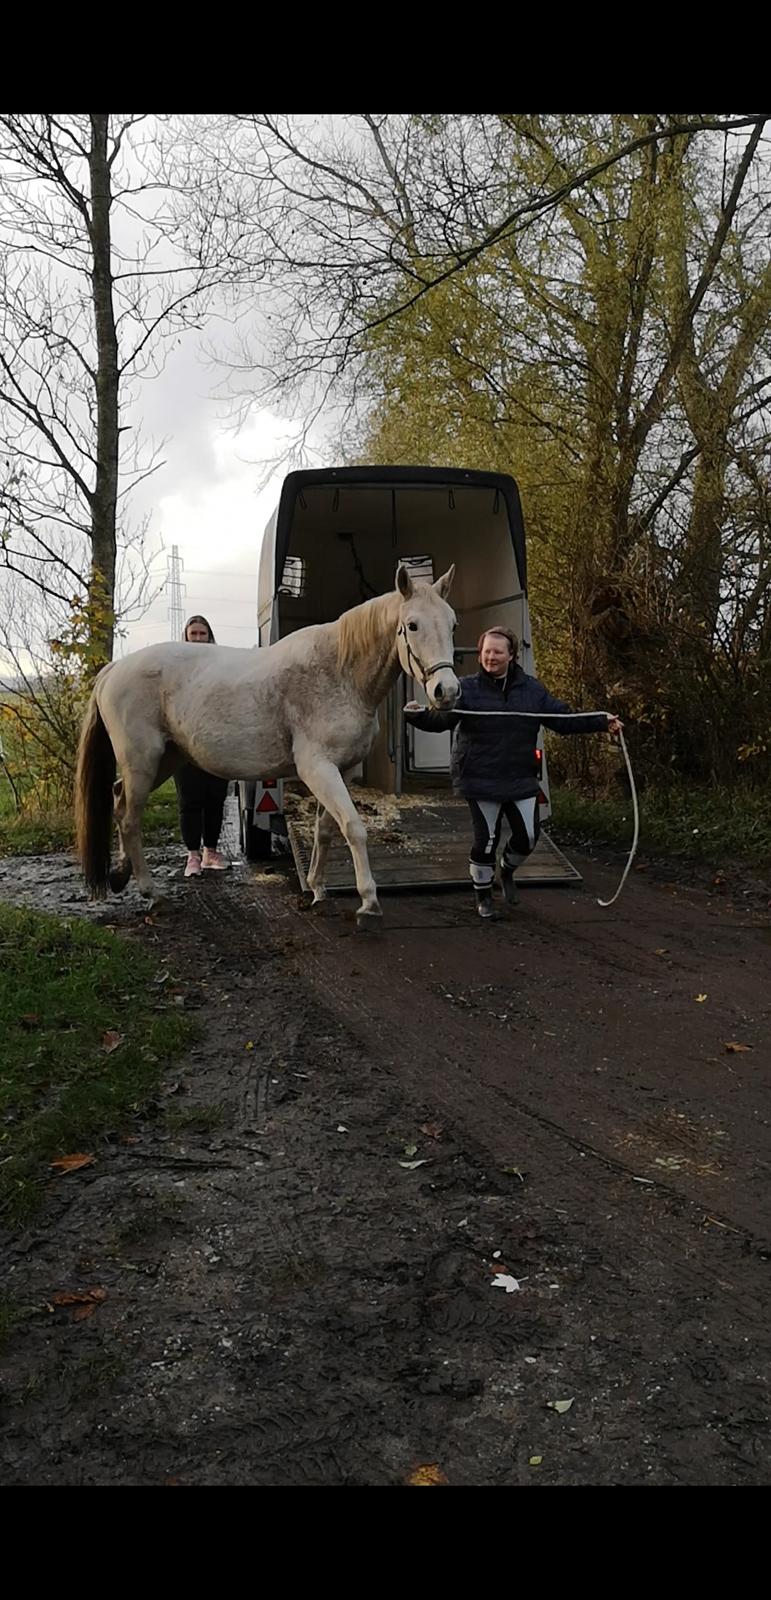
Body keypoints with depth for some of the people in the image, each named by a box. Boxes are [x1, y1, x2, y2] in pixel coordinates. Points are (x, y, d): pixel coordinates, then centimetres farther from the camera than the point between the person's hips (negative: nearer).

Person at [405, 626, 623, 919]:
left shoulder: (532, 690, 4)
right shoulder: (467, 689, -5)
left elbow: (564, 719, 8)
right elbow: (441, 718, -16)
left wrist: (602, 722, 0)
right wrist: (419, 715, -37)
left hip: (521, 780, 4)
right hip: (481, 781, -3)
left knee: (528, 836, 7)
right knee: (486, 840, 2)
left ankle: (507, 871, 40)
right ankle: (483, 895, 23)